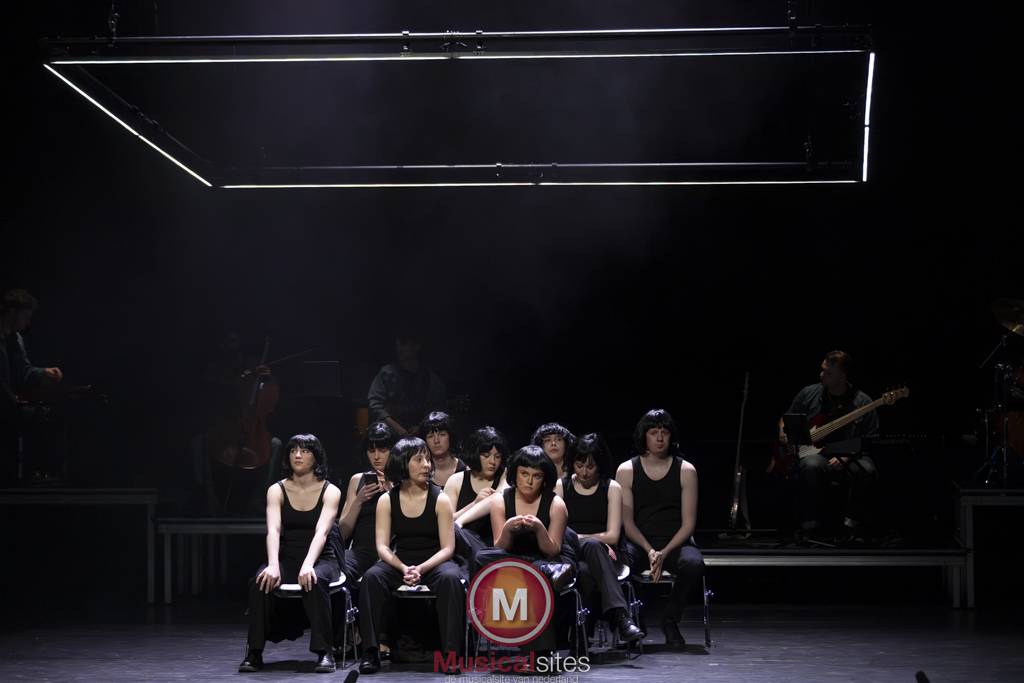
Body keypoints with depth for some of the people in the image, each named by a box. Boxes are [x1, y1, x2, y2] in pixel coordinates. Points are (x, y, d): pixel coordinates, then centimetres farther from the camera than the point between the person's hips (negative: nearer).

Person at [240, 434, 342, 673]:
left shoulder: (330, 491, -4)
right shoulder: (277, 490, 1)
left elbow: (321, 532, -20)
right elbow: (273, 530, -15)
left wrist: (308, 565, -37)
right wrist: (273, 565, -34)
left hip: (321, 559, -2)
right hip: (287, 558, 2)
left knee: (314, 581, -37)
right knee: (261, 581, -31)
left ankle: (324, 652, -29)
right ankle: (254, 652, -24)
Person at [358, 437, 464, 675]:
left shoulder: (439, 499, -5)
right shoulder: (387, 501, 0)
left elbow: (447, 548, -8)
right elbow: (383, 546, -5)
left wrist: (421, 568, -25)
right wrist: (403, 568, -24)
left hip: (434, 562, -2)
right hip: (400, 562, 2)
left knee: (450, 578, -35)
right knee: (372, 577, -29)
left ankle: (452, 653, -31)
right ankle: (370, 653, -24)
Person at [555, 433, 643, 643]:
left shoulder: (612, 489, 8)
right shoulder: (561, 486, 10)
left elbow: (612, 536, 1)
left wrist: (576, 537, -1)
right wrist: (597, 541, -8)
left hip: (600, 555, 0)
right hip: (569, 556, 0)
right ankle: (620, 616, -49)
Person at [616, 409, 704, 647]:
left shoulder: (685, 471, 4)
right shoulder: (626, 471, 5)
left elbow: (688, 523, 0)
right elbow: (627, 522, 1)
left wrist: (664, 553, -15)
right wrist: (649, 551, -15)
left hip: (675, 543, 1)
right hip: (639, 543, -1)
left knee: (694, 563, -34)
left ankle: (670, 620, -8)